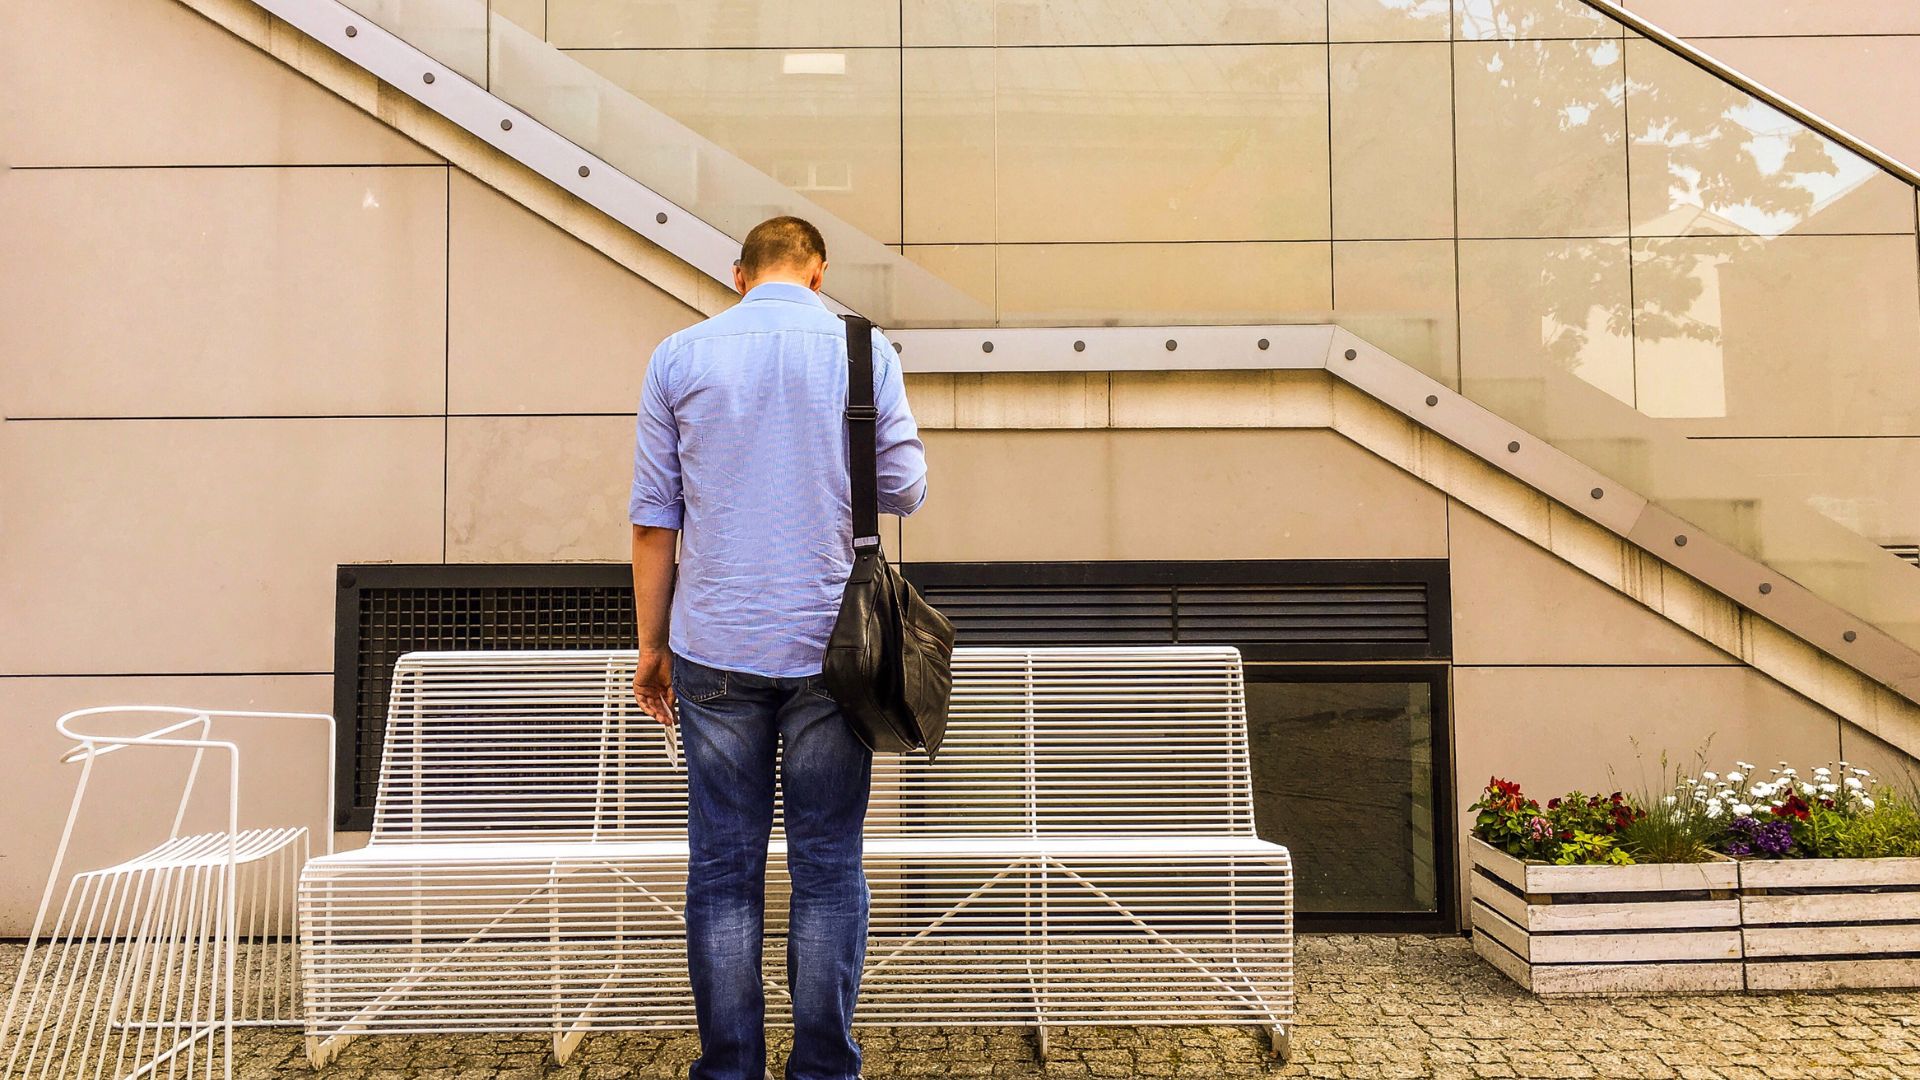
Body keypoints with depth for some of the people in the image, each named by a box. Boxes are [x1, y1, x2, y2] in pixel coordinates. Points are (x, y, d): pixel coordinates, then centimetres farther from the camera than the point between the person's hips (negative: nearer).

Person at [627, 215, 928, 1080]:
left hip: (716, 650, 1)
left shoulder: (679, 356, 5)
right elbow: (904, 490, 3)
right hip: (832, 648, 0)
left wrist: (652, 644, 11)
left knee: (723, 871, 7)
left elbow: (653, 518, 4)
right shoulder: (864, 350, 1)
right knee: (828, 869, 7)